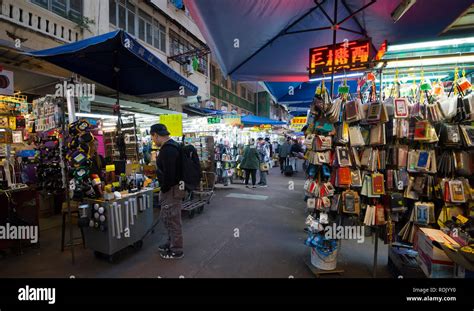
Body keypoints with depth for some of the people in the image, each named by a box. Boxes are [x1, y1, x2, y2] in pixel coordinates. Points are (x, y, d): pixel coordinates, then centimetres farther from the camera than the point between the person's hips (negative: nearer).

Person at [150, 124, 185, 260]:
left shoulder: (168, 149, -22)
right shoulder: (171, 145, 12)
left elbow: (169, 173, -27)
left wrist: (164, 189, -17)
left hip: (171, 189, -11)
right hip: (173, 187, 11)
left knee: (172, 219, 2)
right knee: (166, 217, 22)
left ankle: (176, 250, 18)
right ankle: (171, 243, 38)